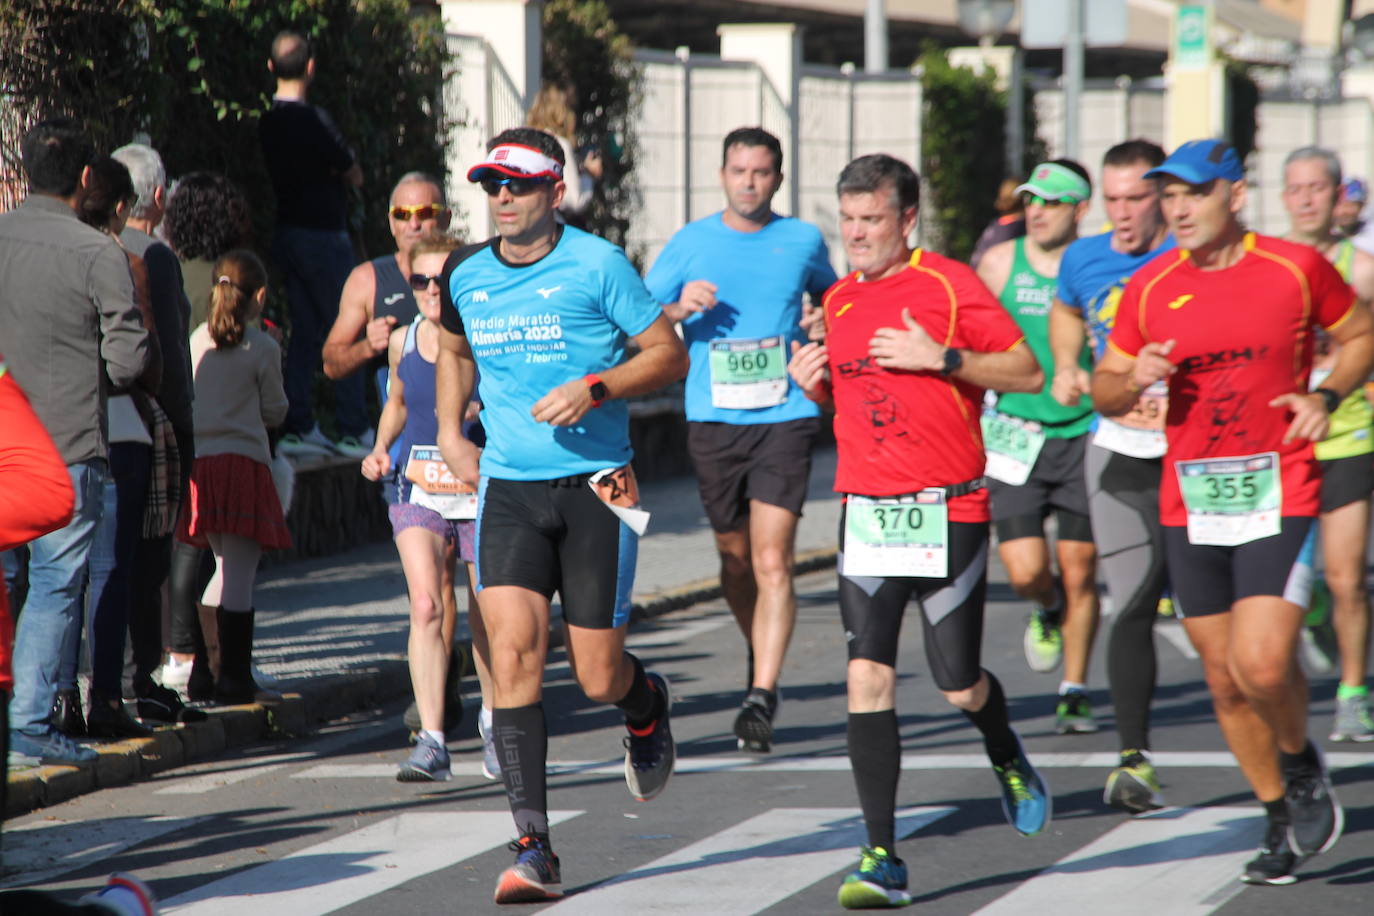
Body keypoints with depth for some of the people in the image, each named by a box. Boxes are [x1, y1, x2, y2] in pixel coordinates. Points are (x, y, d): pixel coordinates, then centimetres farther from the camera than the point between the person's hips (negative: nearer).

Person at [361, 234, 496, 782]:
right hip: (420, 490, 2)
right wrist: (381, 450, 8)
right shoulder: (403, 342, 4)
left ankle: (492, 720, 35)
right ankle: (432, 742, -18)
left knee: (487, 617, 9)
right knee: (426, 607, -15)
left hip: (482, 491, -2)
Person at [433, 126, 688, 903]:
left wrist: (596, 388, -17)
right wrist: (450, 434, 15)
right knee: (514, 653, -14)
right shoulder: (466, 275, 7)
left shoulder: (597, 264, -7)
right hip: (509, 488, 3)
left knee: (599, 678, 0)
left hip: (595, 488, -3)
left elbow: (670, 353, -2)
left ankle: (649, 705, 41)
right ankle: (534, 848, -14)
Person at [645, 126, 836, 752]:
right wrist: (681, 308, -13)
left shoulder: (803, 241, 6)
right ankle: (761, 655, 39)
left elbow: (831, 297, 27)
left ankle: (762, 696, -18)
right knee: (735, 558, 12)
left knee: (772, 561, -14)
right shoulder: (690, 243, 4)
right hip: (713, 419, 2)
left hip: (785, 418, -2)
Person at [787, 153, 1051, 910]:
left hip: (949, 512, -4)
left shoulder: (949, 284, -5)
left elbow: (1029, 372, -7)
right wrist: (813, 383, 4)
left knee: (959, 687, 2)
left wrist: (942, 357, -18)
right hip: (865, 513, 4)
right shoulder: (838, 300, 12)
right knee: (867, 677, -9)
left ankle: (1008, 760, 39)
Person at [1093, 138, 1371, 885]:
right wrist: (1133, 380, -11)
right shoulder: (1150, 288, 4)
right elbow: (1103, 392, 12)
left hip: (1278, 493, -3)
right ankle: (1281, 822, 25)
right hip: (1189, 504, 4)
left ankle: (1301, 764, 13)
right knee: (1225, 681, 7)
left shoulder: (1297, 268, -3)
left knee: (1263, 663, -18)